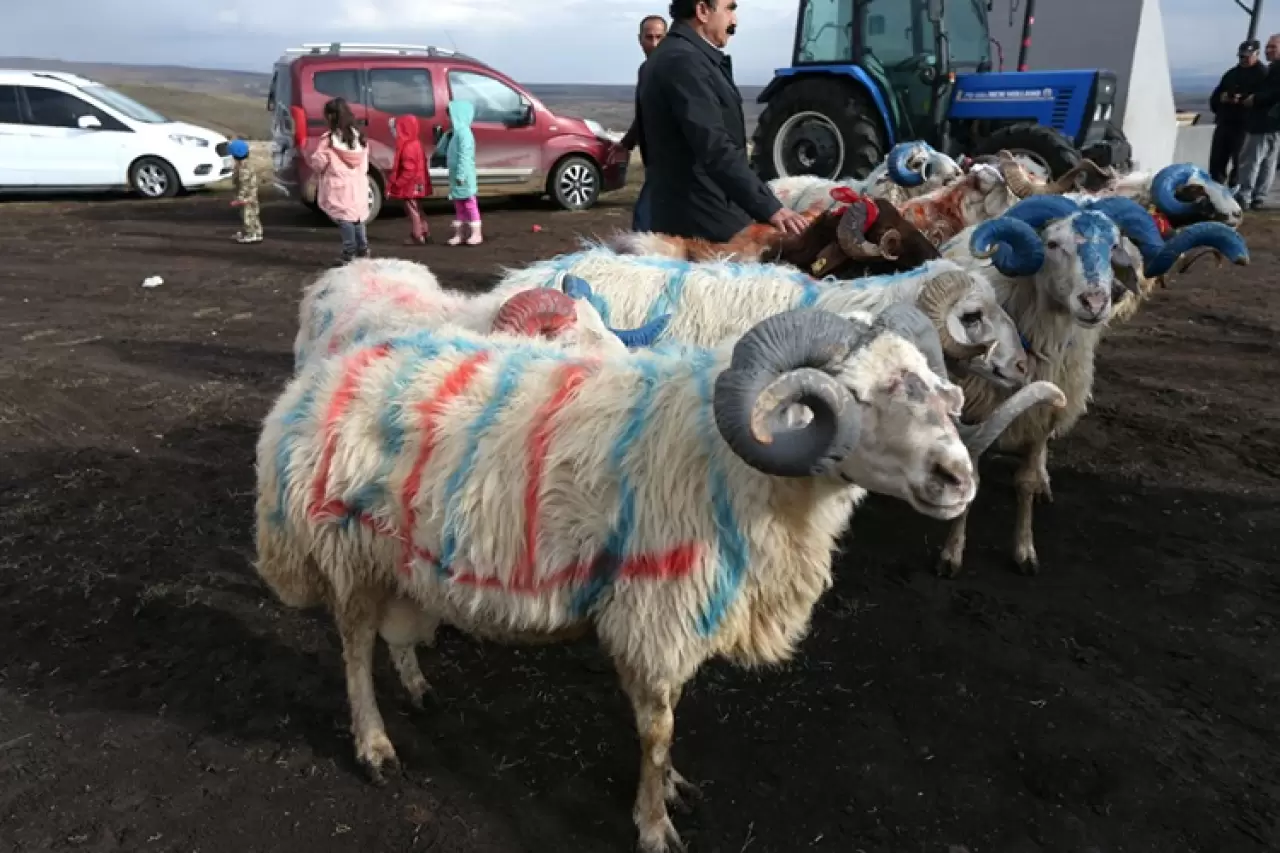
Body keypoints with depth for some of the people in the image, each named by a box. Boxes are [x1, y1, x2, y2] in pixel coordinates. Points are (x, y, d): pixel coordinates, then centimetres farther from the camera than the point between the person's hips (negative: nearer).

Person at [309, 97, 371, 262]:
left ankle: (349, 255, -1)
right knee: (358, 220, 16)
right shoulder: (360, 137, 5)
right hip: (359, 187, 5)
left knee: (345, 220, 0)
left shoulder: (329, 140, -12)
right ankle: (363, 253, 18)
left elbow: (318, 163, -7)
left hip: (340, 188, -5)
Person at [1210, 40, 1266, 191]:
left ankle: (1235, 189, 5)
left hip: (1245, 124, -6)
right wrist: (1221, 98, -5)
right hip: (1224, 122, 6)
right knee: (1217, 159, 6)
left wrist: (1242, 100, -23)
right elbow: (1215, 97, 18)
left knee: (1239, 162, -3)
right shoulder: (1232, 73, 18)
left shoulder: (1263, 74, -1)